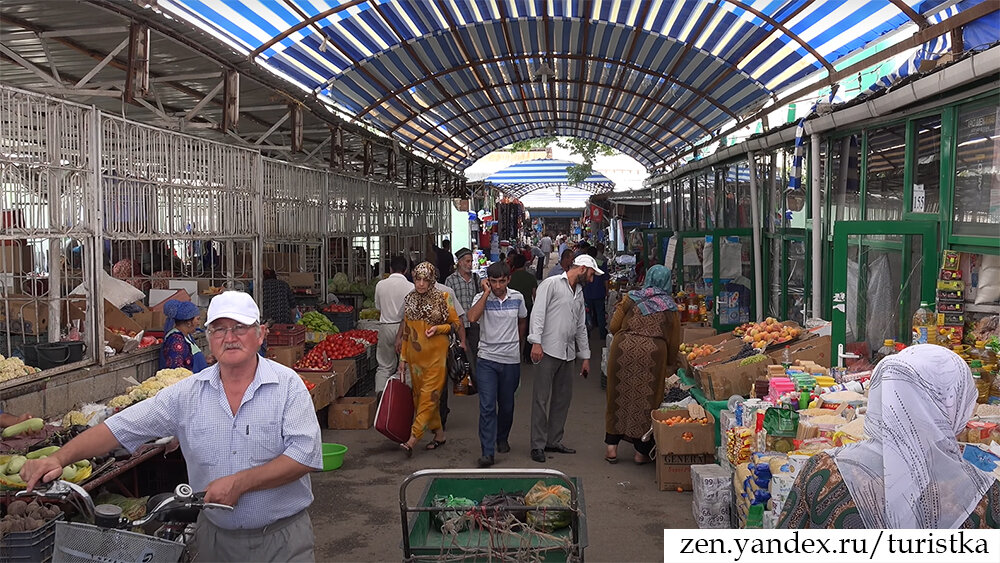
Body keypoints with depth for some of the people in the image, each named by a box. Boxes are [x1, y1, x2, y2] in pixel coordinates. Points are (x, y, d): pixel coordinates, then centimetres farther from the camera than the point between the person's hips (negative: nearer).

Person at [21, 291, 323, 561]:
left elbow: (305, 454, -18)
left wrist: (239, 483, -22)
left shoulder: (287, 385, -10)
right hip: (215, 536, 3)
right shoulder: (188, 393, -1)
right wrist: (58, 458, -13)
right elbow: (121, 428, -1)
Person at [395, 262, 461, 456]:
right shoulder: (409, 300, 7)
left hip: (436, 354, -5)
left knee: (428, 394, -10)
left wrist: (439, 328, -17)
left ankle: (413, 438, -13)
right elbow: (406, 329, 13)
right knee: (419, 393, 8)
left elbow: (456, 323, 2)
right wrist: (403, 357, 12)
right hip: (415, 354, 5)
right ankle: (439, 433, 21)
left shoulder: (442, 298, -5)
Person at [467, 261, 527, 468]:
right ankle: (487, 452, -7)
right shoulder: (481, 298, -6)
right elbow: (472, 318, -26)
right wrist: (486, 292, -21)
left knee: (507, 405, 15)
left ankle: (502, 439, 38)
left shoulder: (517, 298, 2)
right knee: (487, 407, -9)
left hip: (511, 360, 2)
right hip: (487, 359, -2)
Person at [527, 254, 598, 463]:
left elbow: (581, 327, 24)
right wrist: (536, 342, -21)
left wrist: (585, 356, 22)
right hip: (548, 351, -8)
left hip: (568, 353, 8)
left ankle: (554, 441, 20)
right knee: (541, 398, -6)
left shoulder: (579, 292, 21)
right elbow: (538, 313, -11)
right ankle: (538, 445, -2)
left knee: (563, 398, 10)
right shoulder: (552, 284, -3)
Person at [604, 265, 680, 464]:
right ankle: (641, 451, 13)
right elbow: (674, 341, 10)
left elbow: (613, 326, 8)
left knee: (619, 397, 12)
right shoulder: (671, 308, 8)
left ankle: (612, 446, 14)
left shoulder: (631, 298, 8)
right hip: (653, 351, -1)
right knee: (647, 400, 8)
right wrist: (671, 366, 22)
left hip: (623, 348, 1)